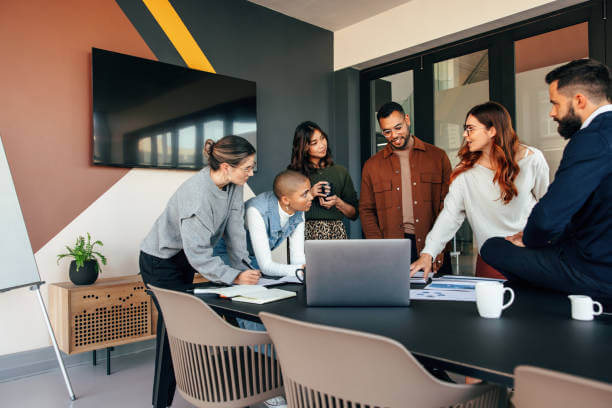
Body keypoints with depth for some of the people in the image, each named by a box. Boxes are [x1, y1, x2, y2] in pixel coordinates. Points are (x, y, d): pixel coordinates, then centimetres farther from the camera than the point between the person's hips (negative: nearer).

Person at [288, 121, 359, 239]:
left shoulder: (340, 171, 10)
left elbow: (354, 214, 13)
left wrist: (338, 203, -4)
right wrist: (309, 194, -7)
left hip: (336, 233, 1)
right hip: (306, 233, -1)